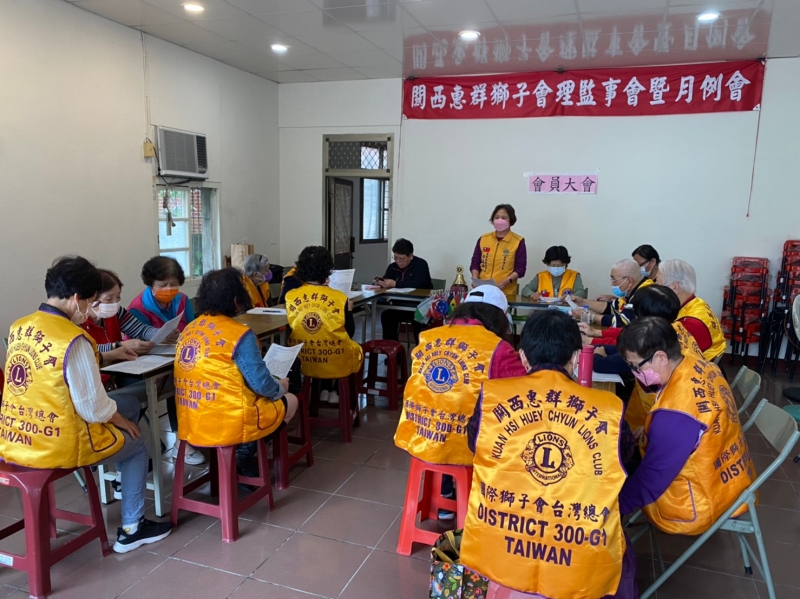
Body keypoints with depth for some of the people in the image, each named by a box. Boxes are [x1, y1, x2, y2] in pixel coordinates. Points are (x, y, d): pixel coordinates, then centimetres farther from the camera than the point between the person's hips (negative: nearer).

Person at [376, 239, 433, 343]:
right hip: (400, 305, 5)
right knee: (386, 315, -21)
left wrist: (395, 284, -29)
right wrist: (380, 282, -19)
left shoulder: (421, 264, -9)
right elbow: (386, 284, 6)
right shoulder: (392, 267, 8)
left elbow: (418, 284, -25)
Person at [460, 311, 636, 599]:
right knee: (623, 557, 32)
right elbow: (625, 476, 10)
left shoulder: (492, 396, -7)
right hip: (582, 573, 0)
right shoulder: (610, 408, -6)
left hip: (493, 558, 1)